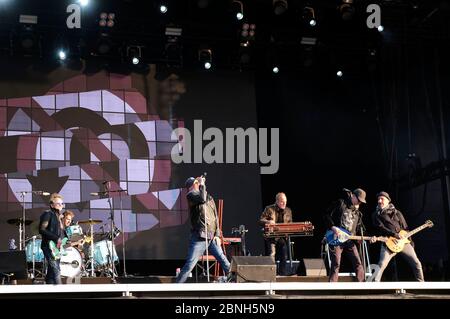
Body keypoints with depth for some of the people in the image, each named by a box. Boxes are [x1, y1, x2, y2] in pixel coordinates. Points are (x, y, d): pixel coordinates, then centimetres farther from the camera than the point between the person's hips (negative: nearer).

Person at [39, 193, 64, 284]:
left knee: (51, 273, 8)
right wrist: (56, 238, -19)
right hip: (49, 246, -9)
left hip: (56, 247, 9)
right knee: (55, 270, -16)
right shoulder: (48, 214, -6)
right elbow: (42, 230, -15)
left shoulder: (58, 216, 20)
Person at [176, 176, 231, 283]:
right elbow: (202, 199, -25)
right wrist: (202, 185, -11)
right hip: (199, 237, -5)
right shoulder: (191, 195, -2)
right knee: (189, 265, -8)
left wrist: (217, 235, 10)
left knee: (224, 262, 7)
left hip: (212, 237, 5)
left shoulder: (209, 197, 17)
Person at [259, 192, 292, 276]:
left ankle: (283, 275, 13)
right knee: (271, 256, -12)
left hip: (283, 238, 4)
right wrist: (268, 222, -26)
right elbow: (261, 221, -5)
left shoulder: (288, 211, 12)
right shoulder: (269, 209, -1)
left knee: (284, 258, 4)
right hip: (271, 237, -4)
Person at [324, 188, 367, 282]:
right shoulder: (340, 203, -2)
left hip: (350, 241, 6)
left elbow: (358, 228, 20)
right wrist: (333, 227, -19)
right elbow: (327, 215, -6)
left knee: (358, 263, 1)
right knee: (336, 265, -9)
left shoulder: (358, 212, 17)